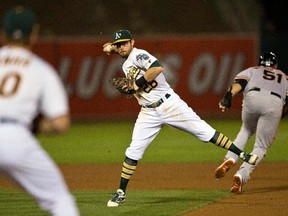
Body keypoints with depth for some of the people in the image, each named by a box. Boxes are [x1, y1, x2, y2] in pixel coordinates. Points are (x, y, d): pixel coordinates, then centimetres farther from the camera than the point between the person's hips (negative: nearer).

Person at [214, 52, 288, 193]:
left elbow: (239, 82, 8)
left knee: (246, 130, 29)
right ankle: (241, 176, -14)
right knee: (261, 146, 5)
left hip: (253, 97, 1)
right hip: (275, 102, -1)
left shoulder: (252, 70, 32)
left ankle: (230, 160, 7)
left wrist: (229, 96, -6)